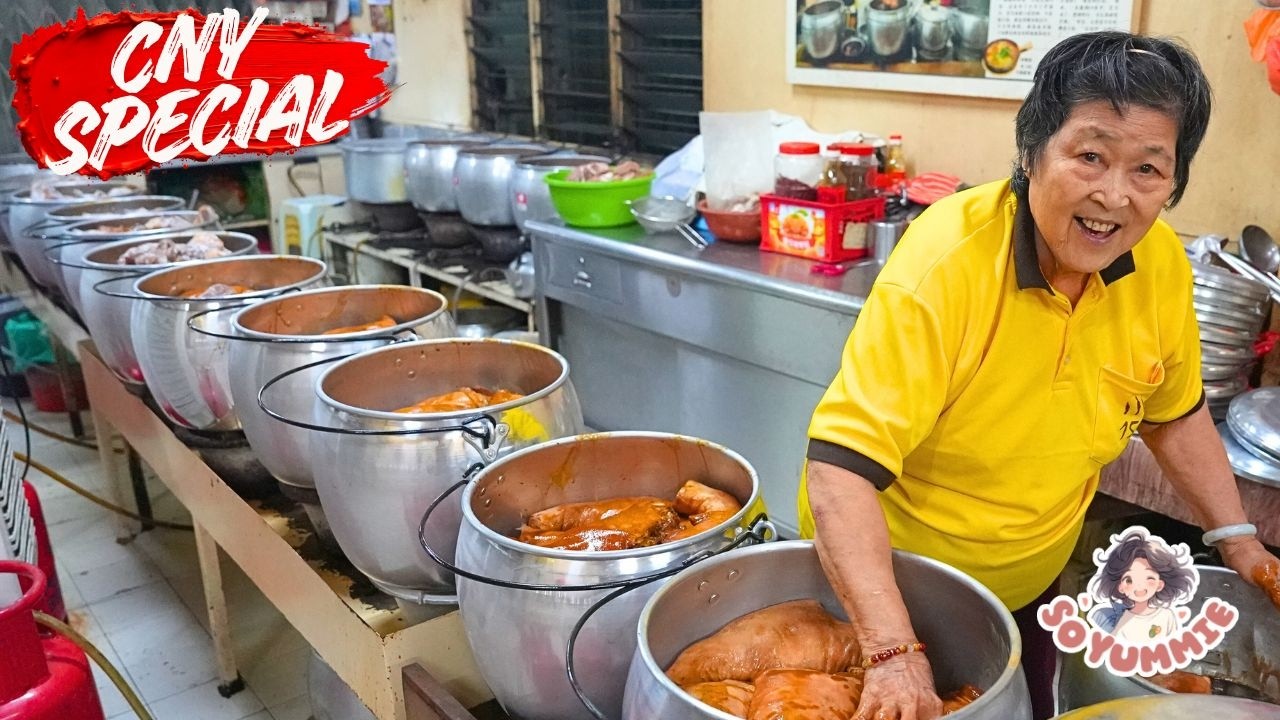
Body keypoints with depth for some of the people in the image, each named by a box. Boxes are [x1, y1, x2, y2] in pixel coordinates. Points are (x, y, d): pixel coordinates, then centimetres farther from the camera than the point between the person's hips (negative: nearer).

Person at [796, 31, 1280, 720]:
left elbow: (1174, 412, 7)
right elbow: (842, 465, -36)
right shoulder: (946, 260, -31)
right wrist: (894, 654, -42)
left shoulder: (1161, 263, -13)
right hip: (882, 577, -5)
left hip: (1031, 584, 5)